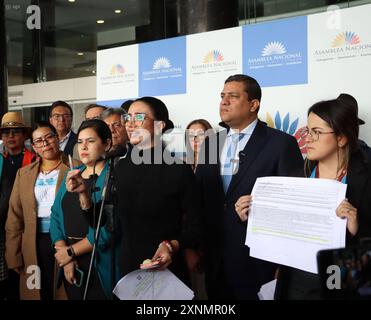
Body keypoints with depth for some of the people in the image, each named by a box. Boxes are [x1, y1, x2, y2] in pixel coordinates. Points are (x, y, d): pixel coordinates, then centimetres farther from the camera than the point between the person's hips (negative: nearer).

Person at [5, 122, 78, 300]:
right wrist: (14, 257, 4)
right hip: (35, 246, 3)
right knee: (39, 292, 9)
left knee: (66, 293, 3)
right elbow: (15, 217, 9)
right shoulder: (23, 173, 10)